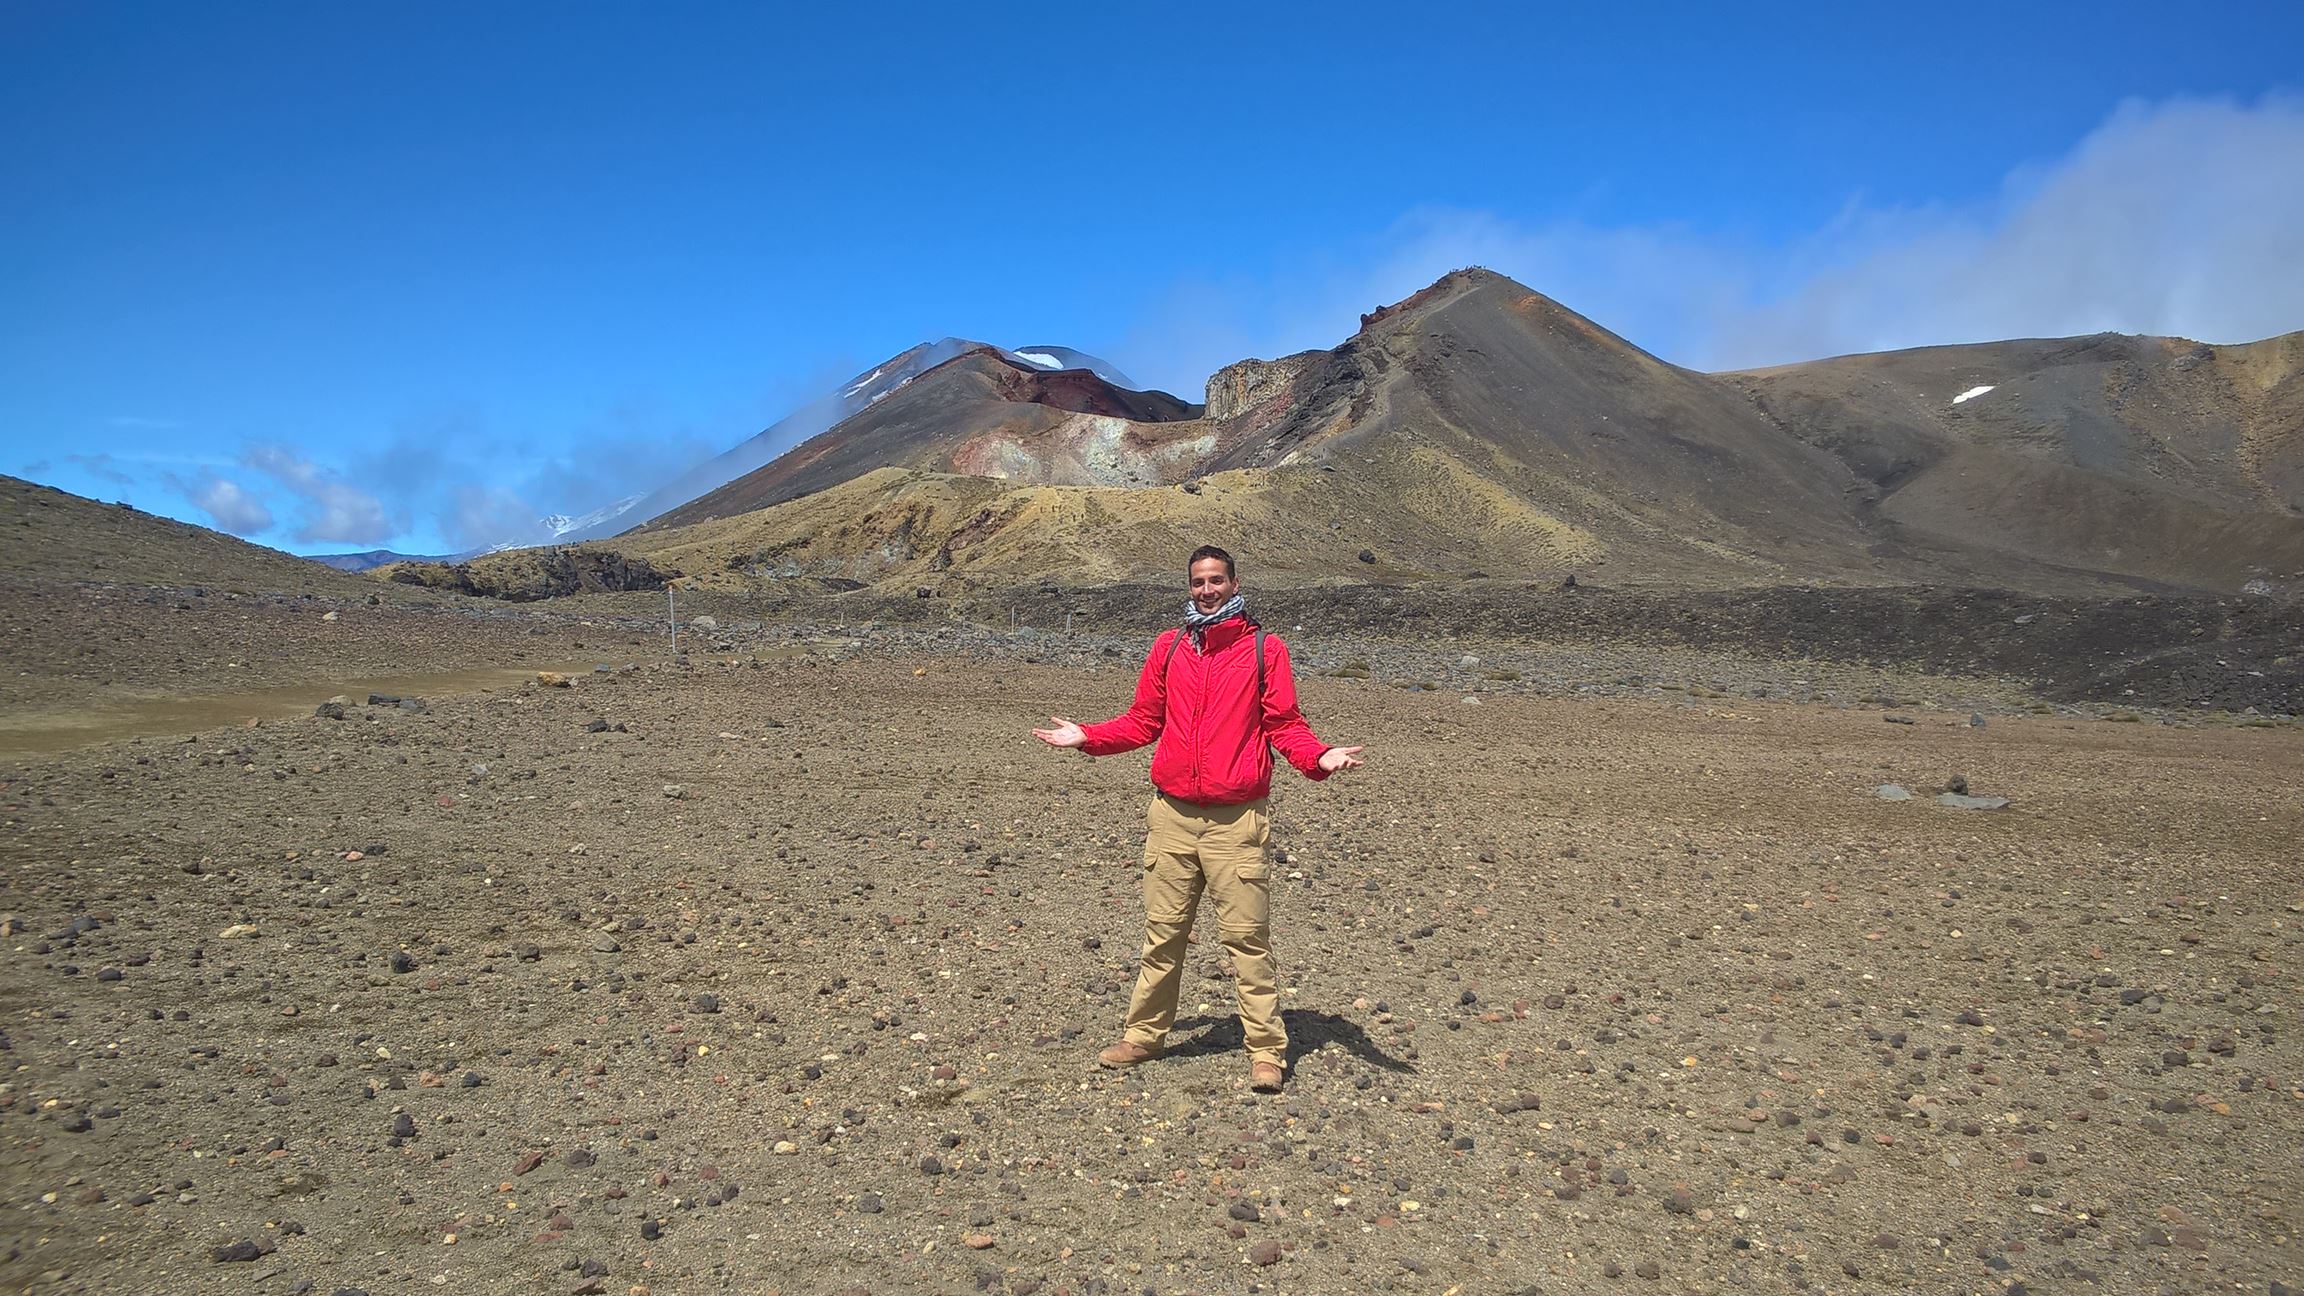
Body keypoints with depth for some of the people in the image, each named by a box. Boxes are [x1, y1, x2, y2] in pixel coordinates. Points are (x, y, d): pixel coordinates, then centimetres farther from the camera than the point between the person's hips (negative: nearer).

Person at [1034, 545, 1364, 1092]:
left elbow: (1286, 725, 1)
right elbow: (1143, 721, 17)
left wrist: (1319, 758, -16)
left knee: (1247, 937, -1)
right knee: (1162, 934, 10)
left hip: (1237, 819, -3)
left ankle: (1266, 1049, 8)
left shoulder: (1264, 649, 3)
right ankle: (1144, 1035, 24)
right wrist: (1087, 737, 9)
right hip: (1173, 815, 3)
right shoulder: (1168, 647, 11)